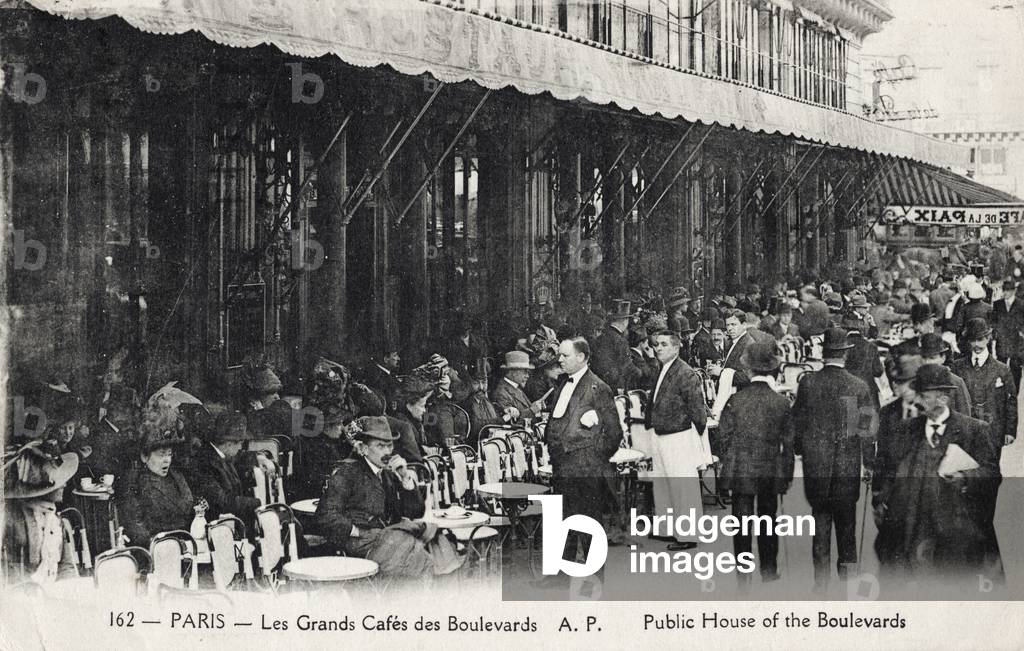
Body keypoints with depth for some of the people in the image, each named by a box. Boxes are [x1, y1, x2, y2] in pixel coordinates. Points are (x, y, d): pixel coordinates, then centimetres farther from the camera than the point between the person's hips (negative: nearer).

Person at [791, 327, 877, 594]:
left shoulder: (807, 383, -5)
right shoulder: (859, 386, -8)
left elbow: (797, 422, 2)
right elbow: (868, 429, -3)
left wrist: (799, 450, 16)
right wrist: (870, 462, 7)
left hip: (815, 463, 1)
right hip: (848, 463, -1)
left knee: (820, 516, 9)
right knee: (846, 516, 15)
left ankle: (821, 579, 10)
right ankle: (847, 564, 15)